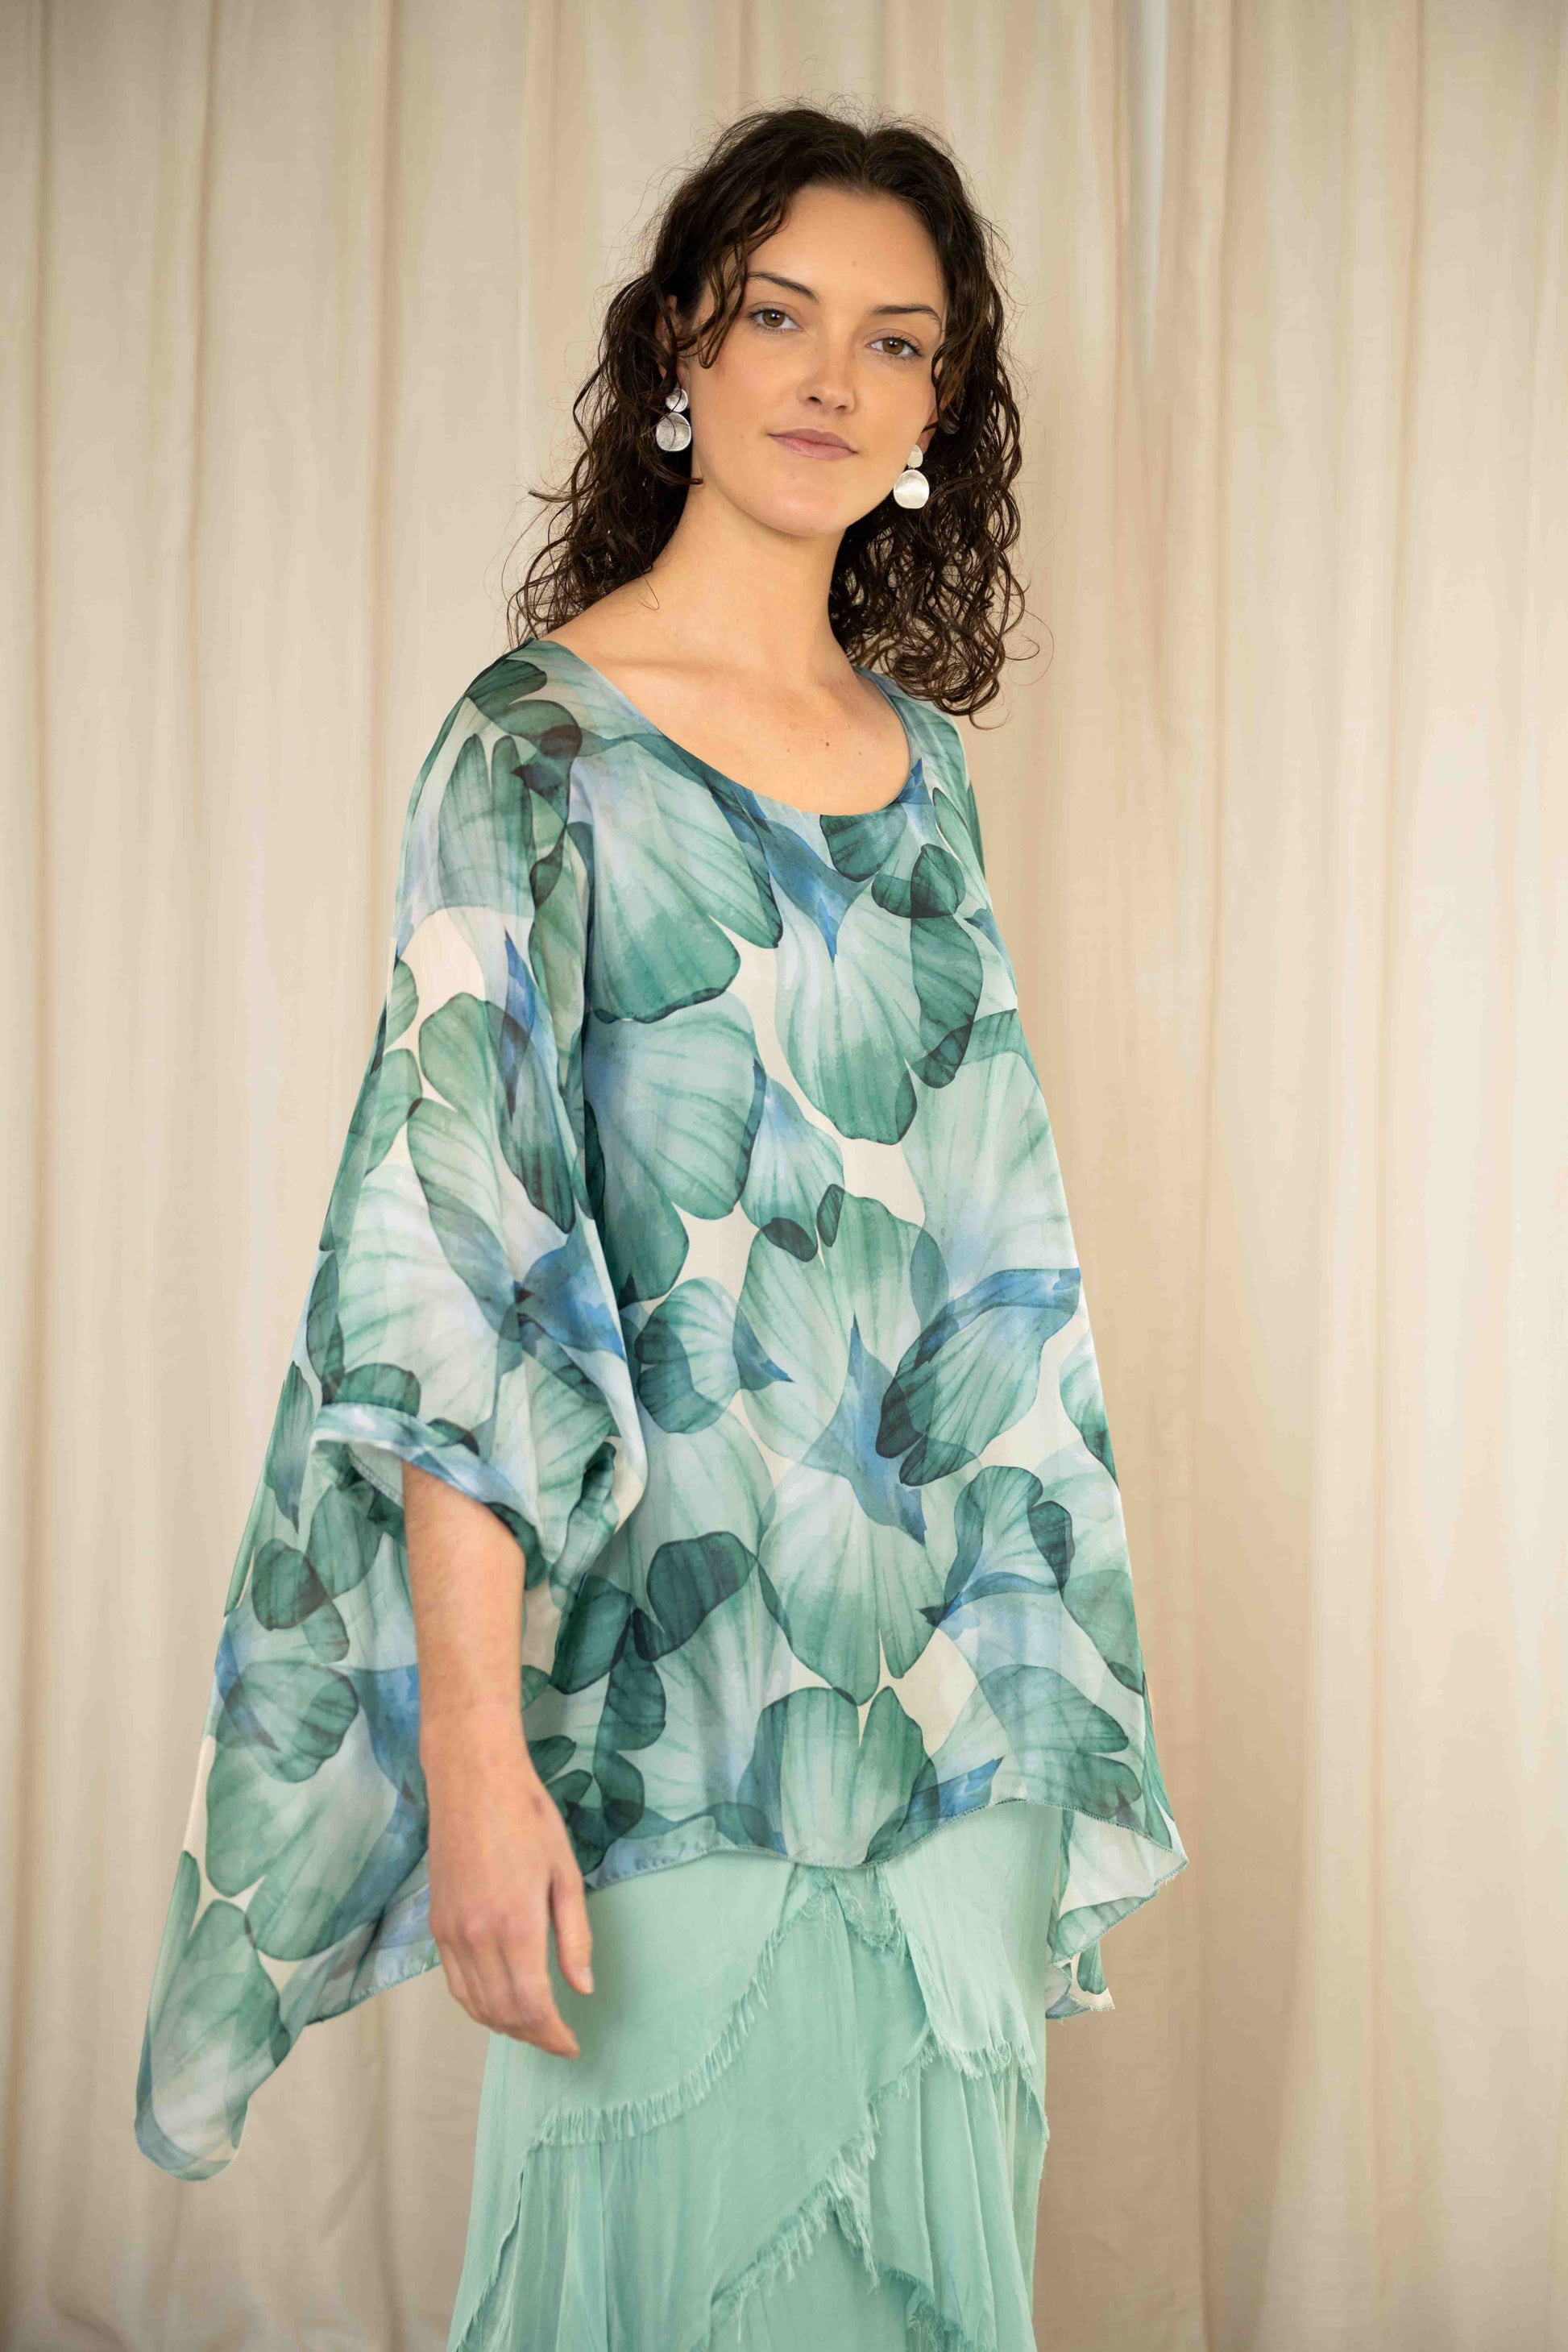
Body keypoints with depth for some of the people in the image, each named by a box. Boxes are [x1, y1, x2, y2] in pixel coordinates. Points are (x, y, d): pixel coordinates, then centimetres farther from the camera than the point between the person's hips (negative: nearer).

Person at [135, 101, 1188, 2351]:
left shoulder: (919, 760, 10)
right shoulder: (541, 744, -8)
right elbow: (448, 1263, -15)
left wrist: (1040, 1668, 13)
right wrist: (471, 1745, -21)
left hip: (952, 1683, 6)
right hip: (682, 1687, -6)